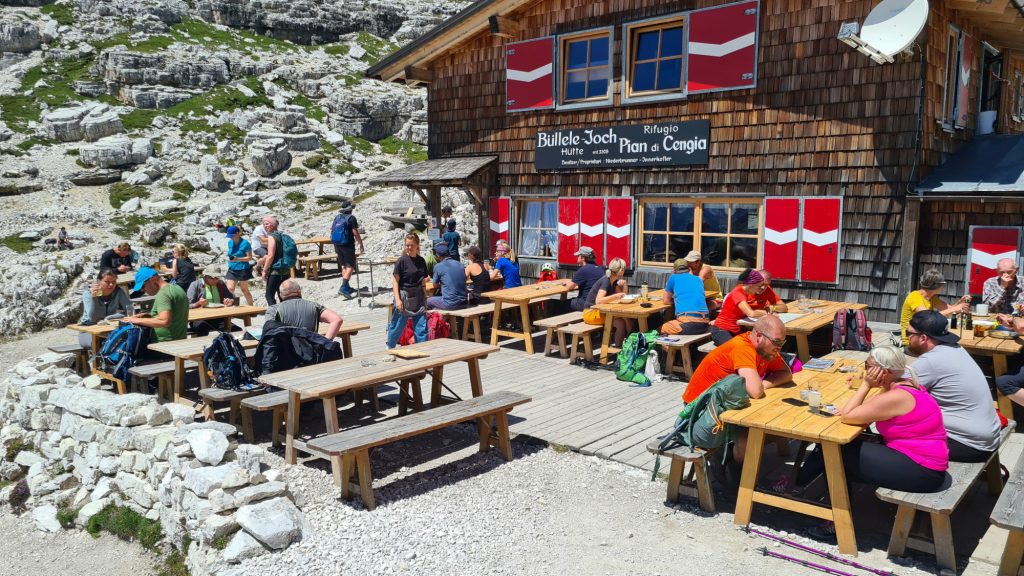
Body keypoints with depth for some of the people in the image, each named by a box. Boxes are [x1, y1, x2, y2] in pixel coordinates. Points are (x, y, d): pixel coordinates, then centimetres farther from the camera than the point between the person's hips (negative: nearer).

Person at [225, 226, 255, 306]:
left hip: (242, 269, -5)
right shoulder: (230, 242, 7)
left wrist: (238, 259, -24)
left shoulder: (245, 243, -12)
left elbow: (250, 257, -13)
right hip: (232, 269, 5)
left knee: (244, 290, 5)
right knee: (230, 289, -7)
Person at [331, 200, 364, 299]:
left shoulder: (337, 217, 10)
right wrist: (361, 245, -5)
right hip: (347, 245, -7)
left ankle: (346, 287, 24)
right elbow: (355, 233, -14)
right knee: (350, 266, -6)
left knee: (343, 265, 17)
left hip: (337, 245, 7)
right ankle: (343, 288, -19)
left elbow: (332, 231, 15)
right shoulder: (351, 218, -10)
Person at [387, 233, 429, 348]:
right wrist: (398, 299, -16)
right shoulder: (402, 261, -9)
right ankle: (390, 347, 29)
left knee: (421, 327, 0)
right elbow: (395, 281, -10)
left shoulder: (421, 261, 5)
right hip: (404, 297, -4)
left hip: (418, 297, 4)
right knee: (398, 326, 8)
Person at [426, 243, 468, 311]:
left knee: (428, 301, 20)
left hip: (450, 305, -6)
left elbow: (435, 285, 5)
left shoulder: (438, 266, -7)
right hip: (463, 303, 6)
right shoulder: (459, 264, 8)